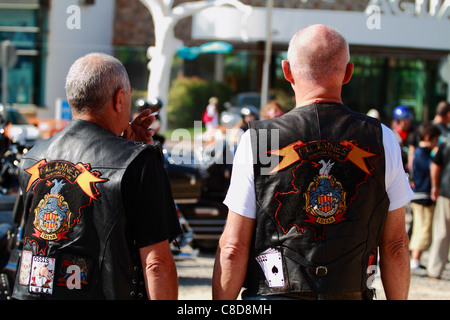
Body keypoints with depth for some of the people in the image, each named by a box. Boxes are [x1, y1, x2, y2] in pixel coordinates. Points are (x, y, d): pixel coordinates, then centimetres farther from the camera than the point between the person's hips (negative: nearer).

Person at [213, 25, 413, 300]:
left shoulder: (256, 142, -4)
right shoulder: (384, 142, 1)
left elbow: (233, 247, -4)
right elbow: (396, 246, 5)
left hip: (273, 294, -1)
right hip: (352, 295, 1)